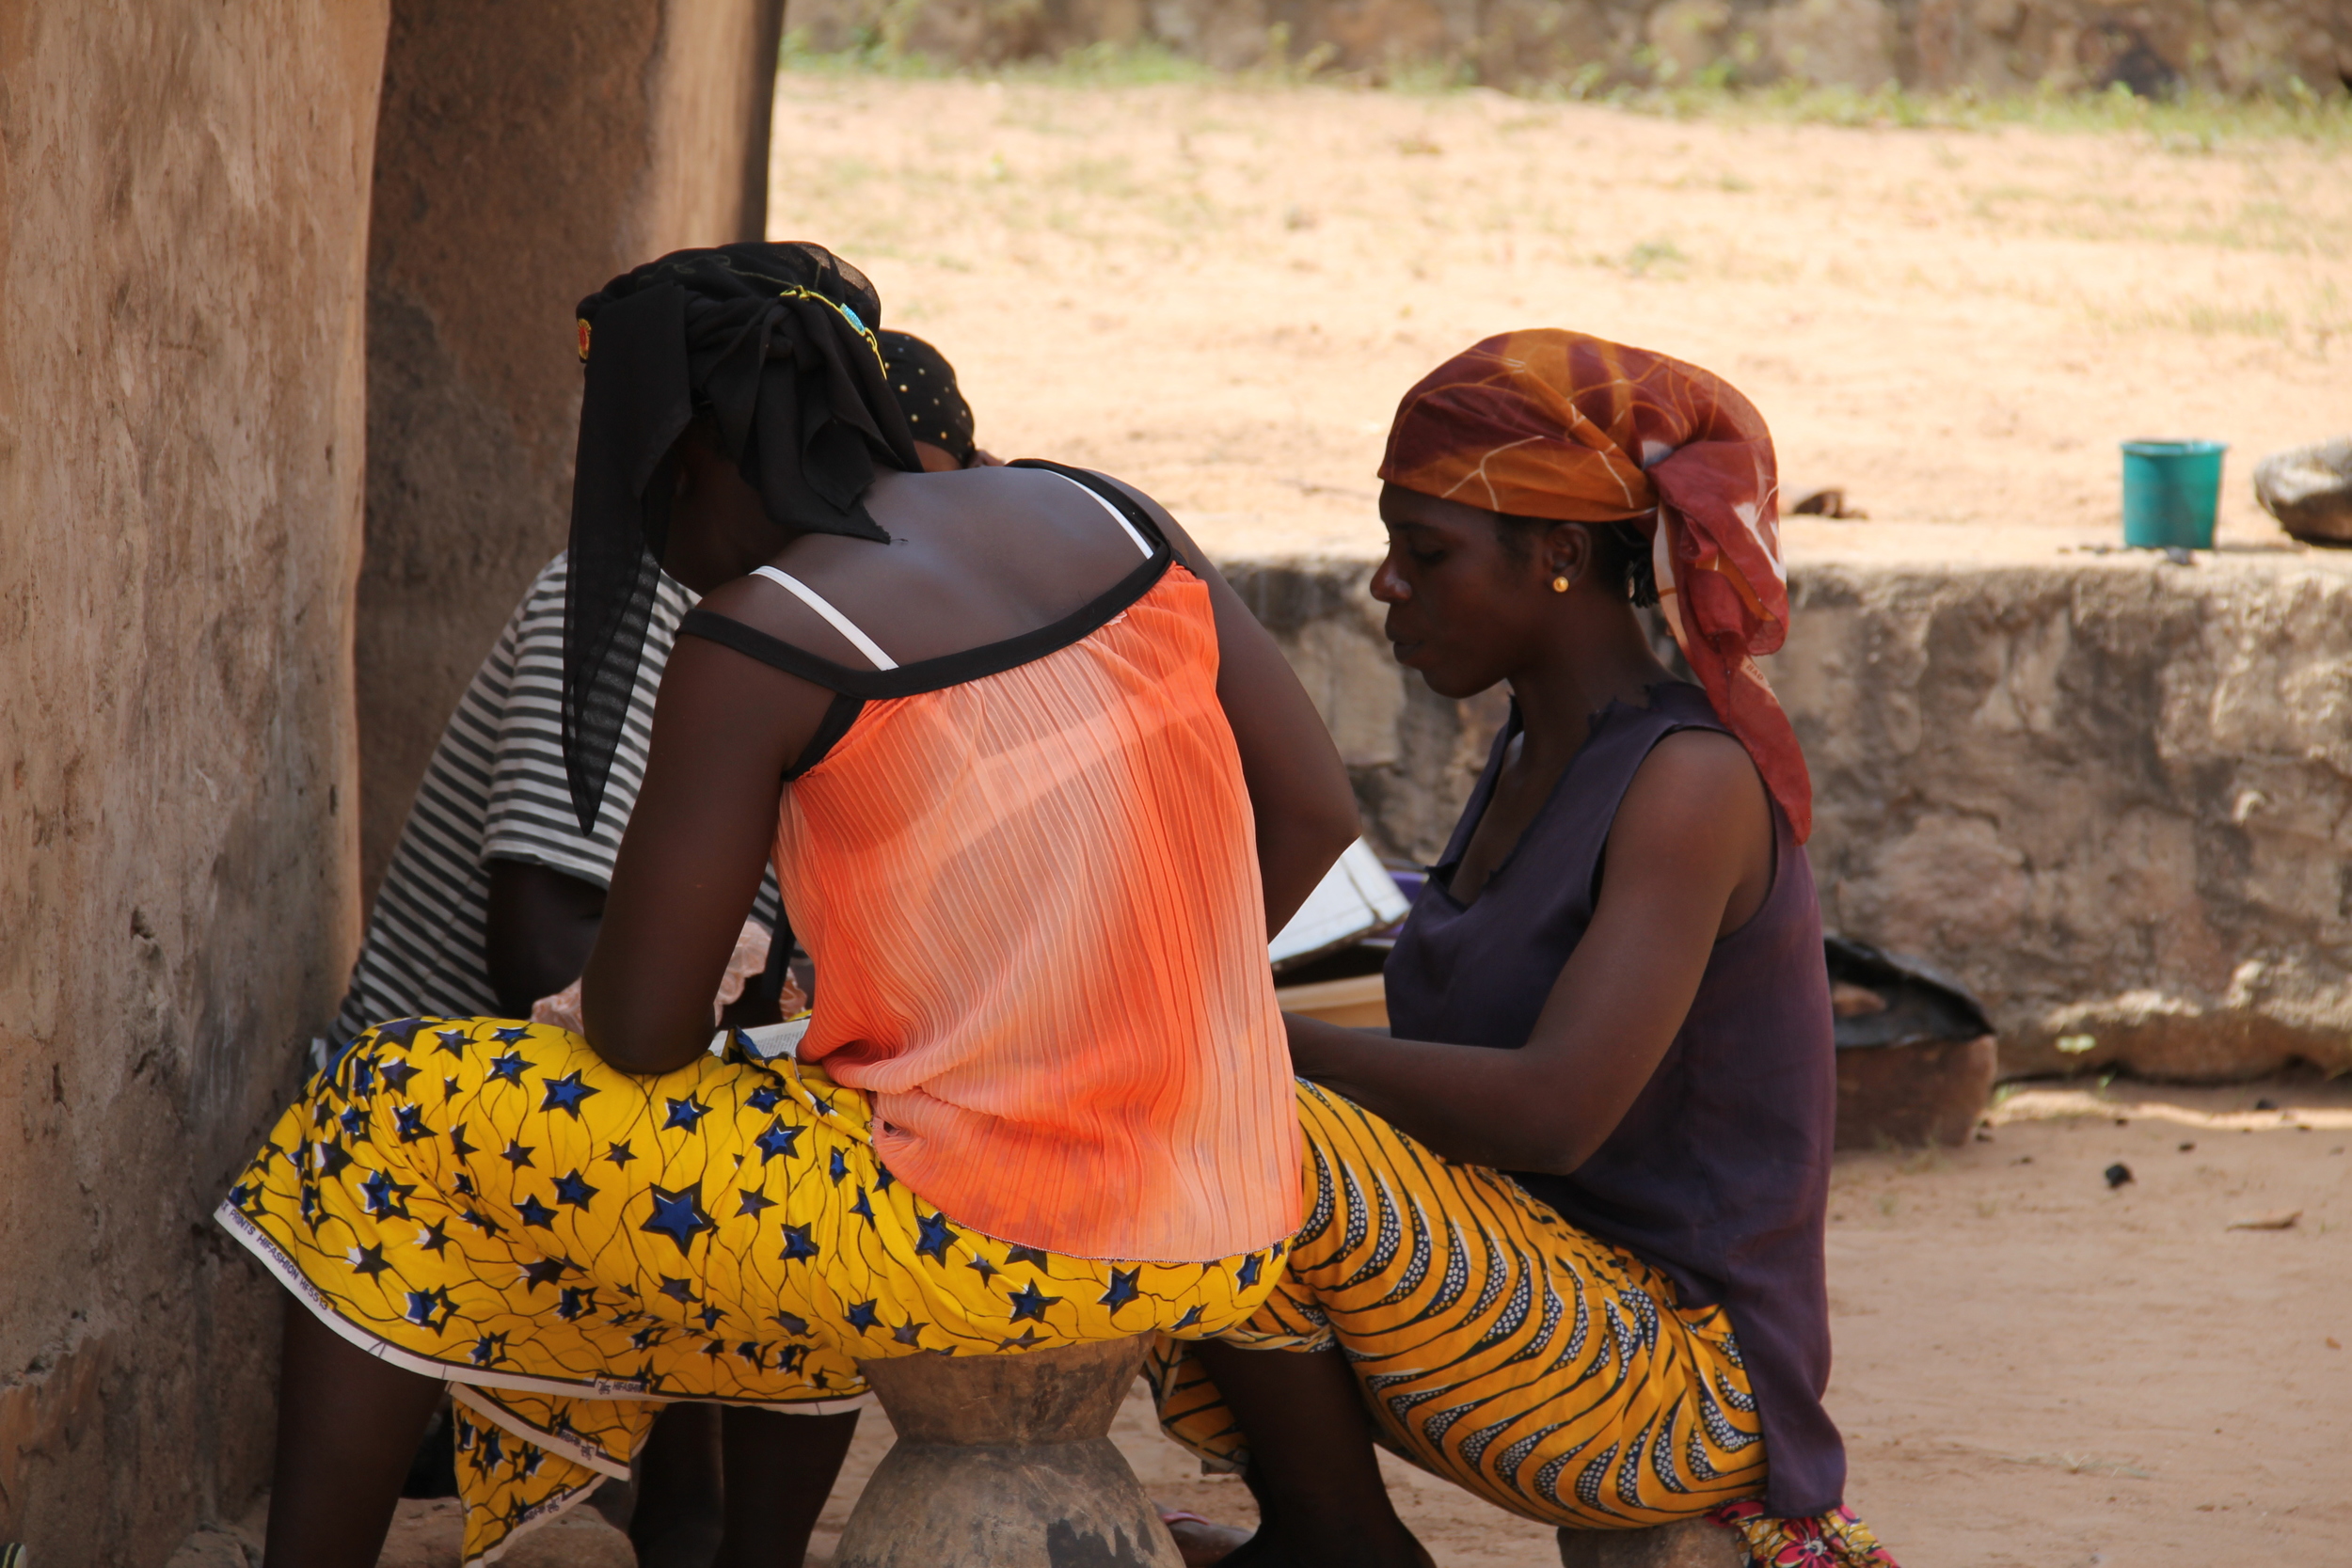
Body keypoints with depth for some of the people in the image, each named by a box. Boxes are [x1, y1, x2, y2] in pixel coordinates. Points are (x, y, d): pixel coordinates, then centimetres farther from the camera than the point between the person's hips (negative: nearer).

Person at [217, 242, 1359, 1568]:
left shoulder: (758, 647, -10)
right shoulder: (1110, 520, 7)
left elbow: (640, 1035, -8)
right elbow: (1315, 810, 12)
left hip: (984, 1251, -7)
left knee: (400, 1121, 8)